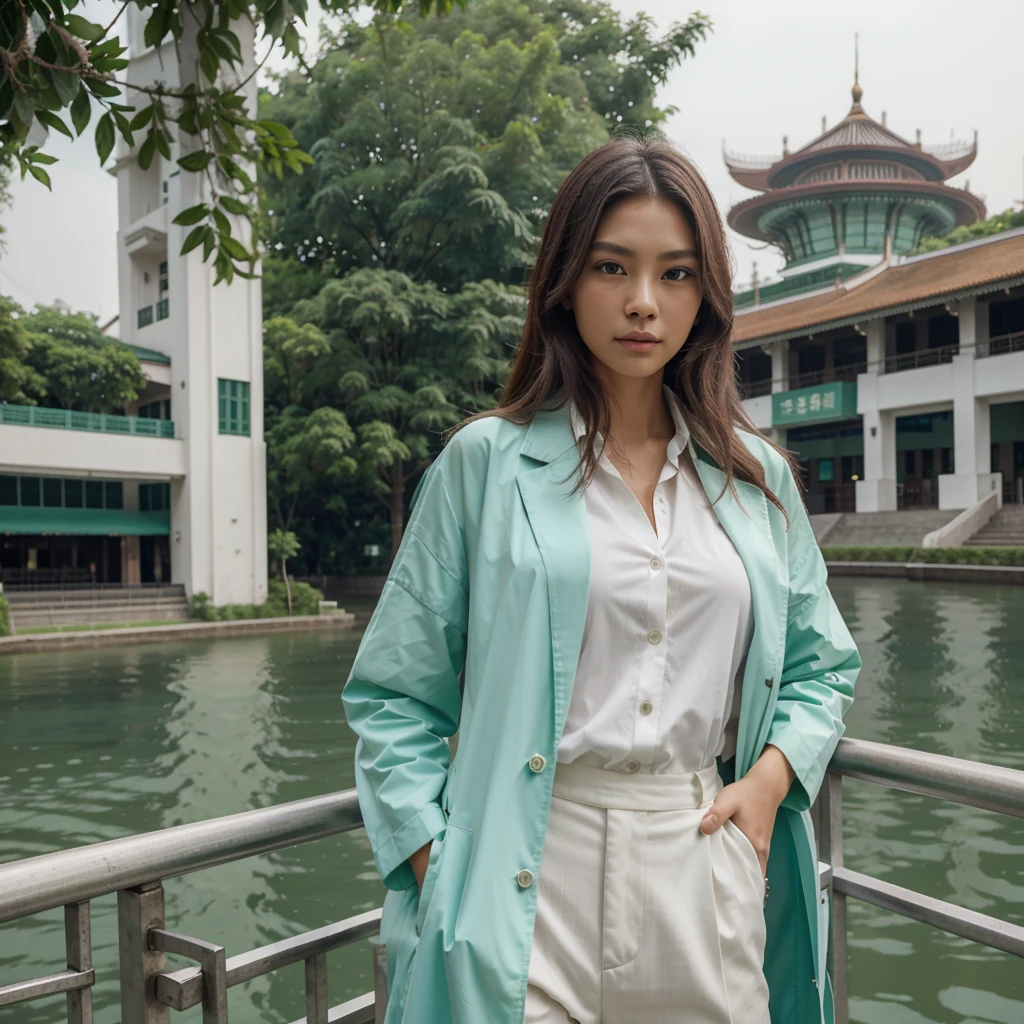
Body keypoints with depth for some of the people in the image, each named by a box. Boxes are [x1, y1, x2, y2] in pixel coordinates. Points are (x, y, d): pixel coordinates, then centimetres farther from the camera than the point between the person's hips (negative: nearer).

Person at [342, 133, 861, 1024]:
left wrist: (772, 773, -2)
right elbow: (394, 694, -2)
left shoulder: (759, 477, 7)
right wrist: (436, 860, -11)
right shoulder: (487, 462, -3)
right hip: (535, 872, -3)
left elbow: (822, 667, 16)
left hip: (706, 868, 4)